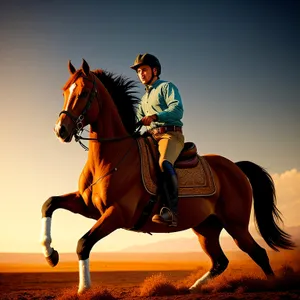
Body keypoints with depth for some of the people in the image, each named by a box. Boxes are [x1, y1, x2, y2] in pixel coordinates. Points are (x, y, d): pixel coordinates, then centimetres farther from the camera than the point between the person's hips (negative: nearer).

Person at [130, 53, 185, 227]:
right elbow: (138, 119, 26)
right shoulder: (145, 98, 30)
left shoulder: (167, 87, 5)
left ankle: (171, 211, -47)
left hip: (171, 134, -9)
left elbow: (178, 110, -12)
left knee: (164, 162, -35)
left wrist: (154, 117, -25)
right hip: (151, 137, 9)